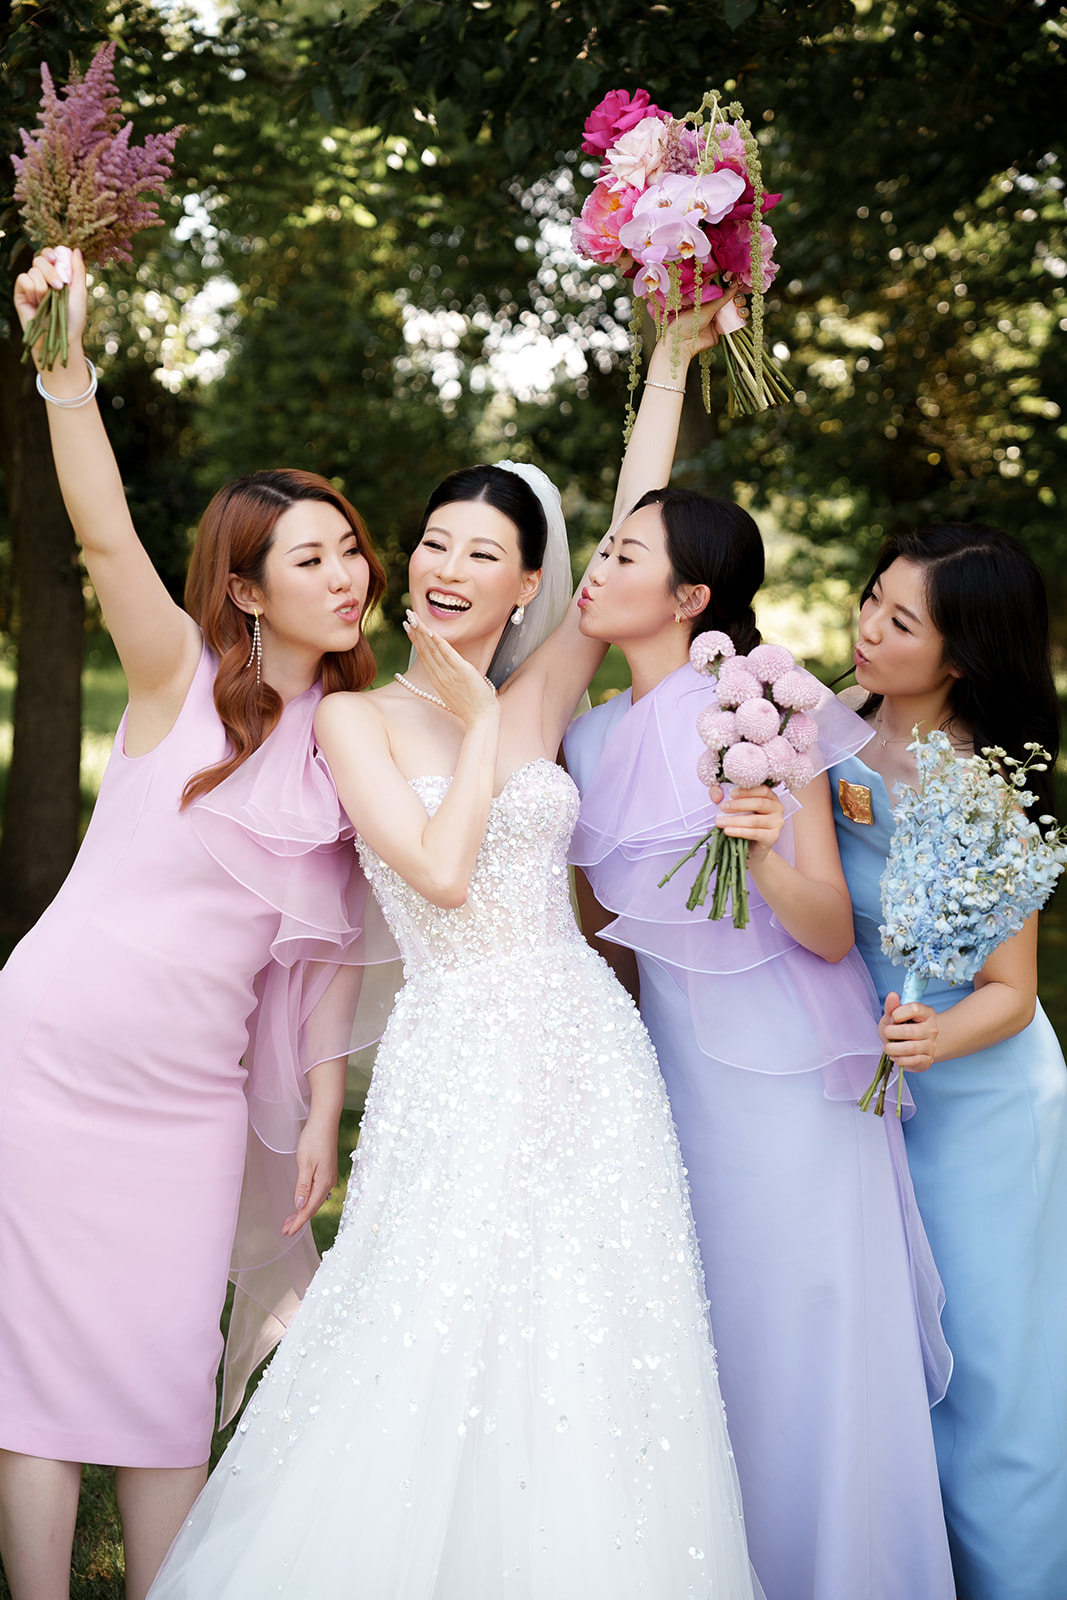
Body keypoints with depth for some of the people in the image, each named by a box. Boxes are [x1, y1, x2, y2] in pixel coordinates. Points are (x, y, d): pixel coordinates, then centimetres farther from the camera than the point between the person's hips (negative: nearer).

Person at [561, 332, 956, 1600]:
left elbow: (831, 933, -17)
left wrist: (768, 856, -31)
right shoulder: (593, 739, 5)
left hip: (786, 1074, -6)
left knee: (803, 1344, 2)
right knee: (701, 1343, 13)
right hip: (669, 1061, 6)